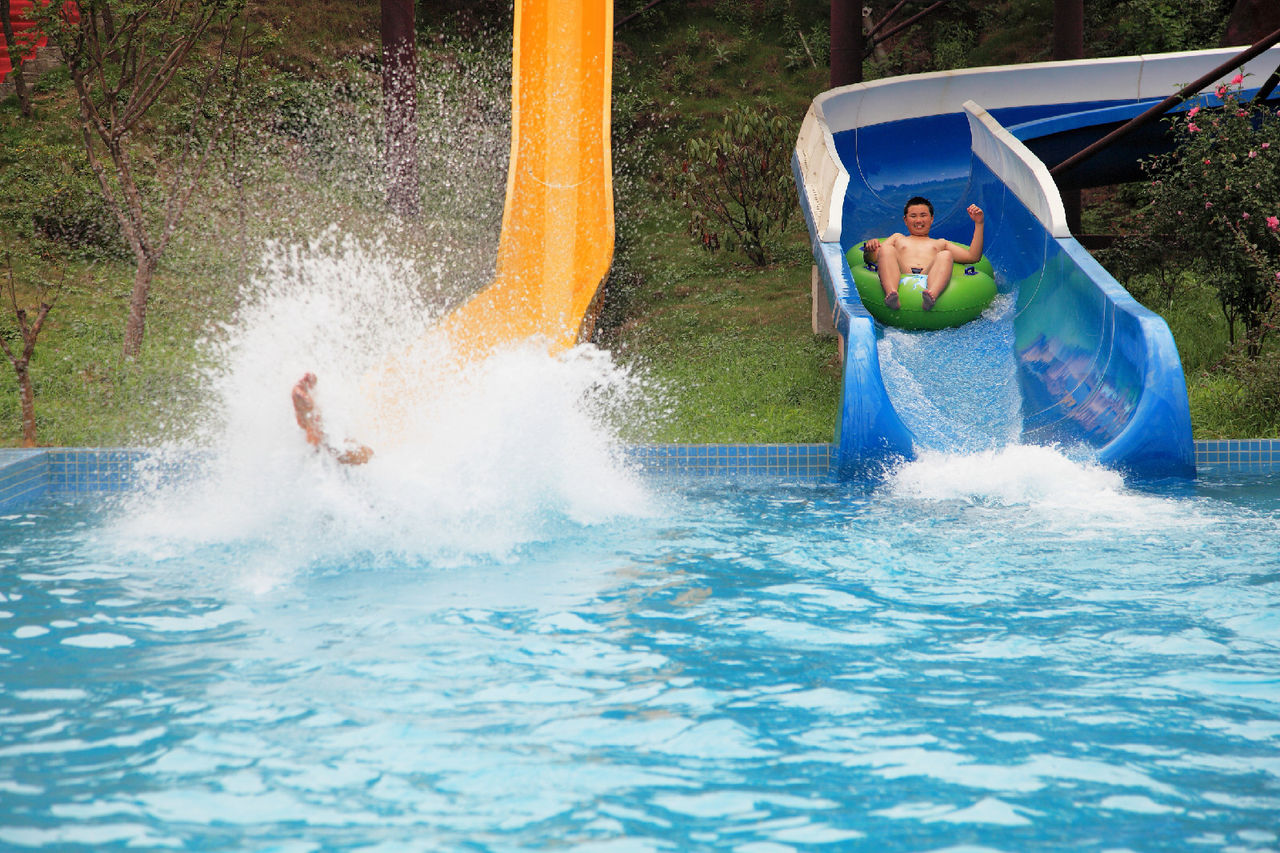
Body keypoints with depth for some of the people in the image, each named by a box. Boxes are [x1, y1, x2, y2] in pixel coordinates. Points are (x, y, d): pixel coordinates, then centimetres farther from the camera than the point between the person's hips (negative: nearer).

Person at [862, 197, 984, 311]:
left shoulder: (940, 243, 39)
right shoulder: (898, 238, 39)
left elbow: (973, 257, 28)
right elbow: (871, 258, 25)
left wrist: (978, 224, 25)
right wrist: (869, 249, 0)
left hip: (929, 280, 0)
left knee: (946, 255, -27)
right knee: (886, 249, -25)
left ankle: (932, 295, -59)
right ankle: (891, 293, -54)